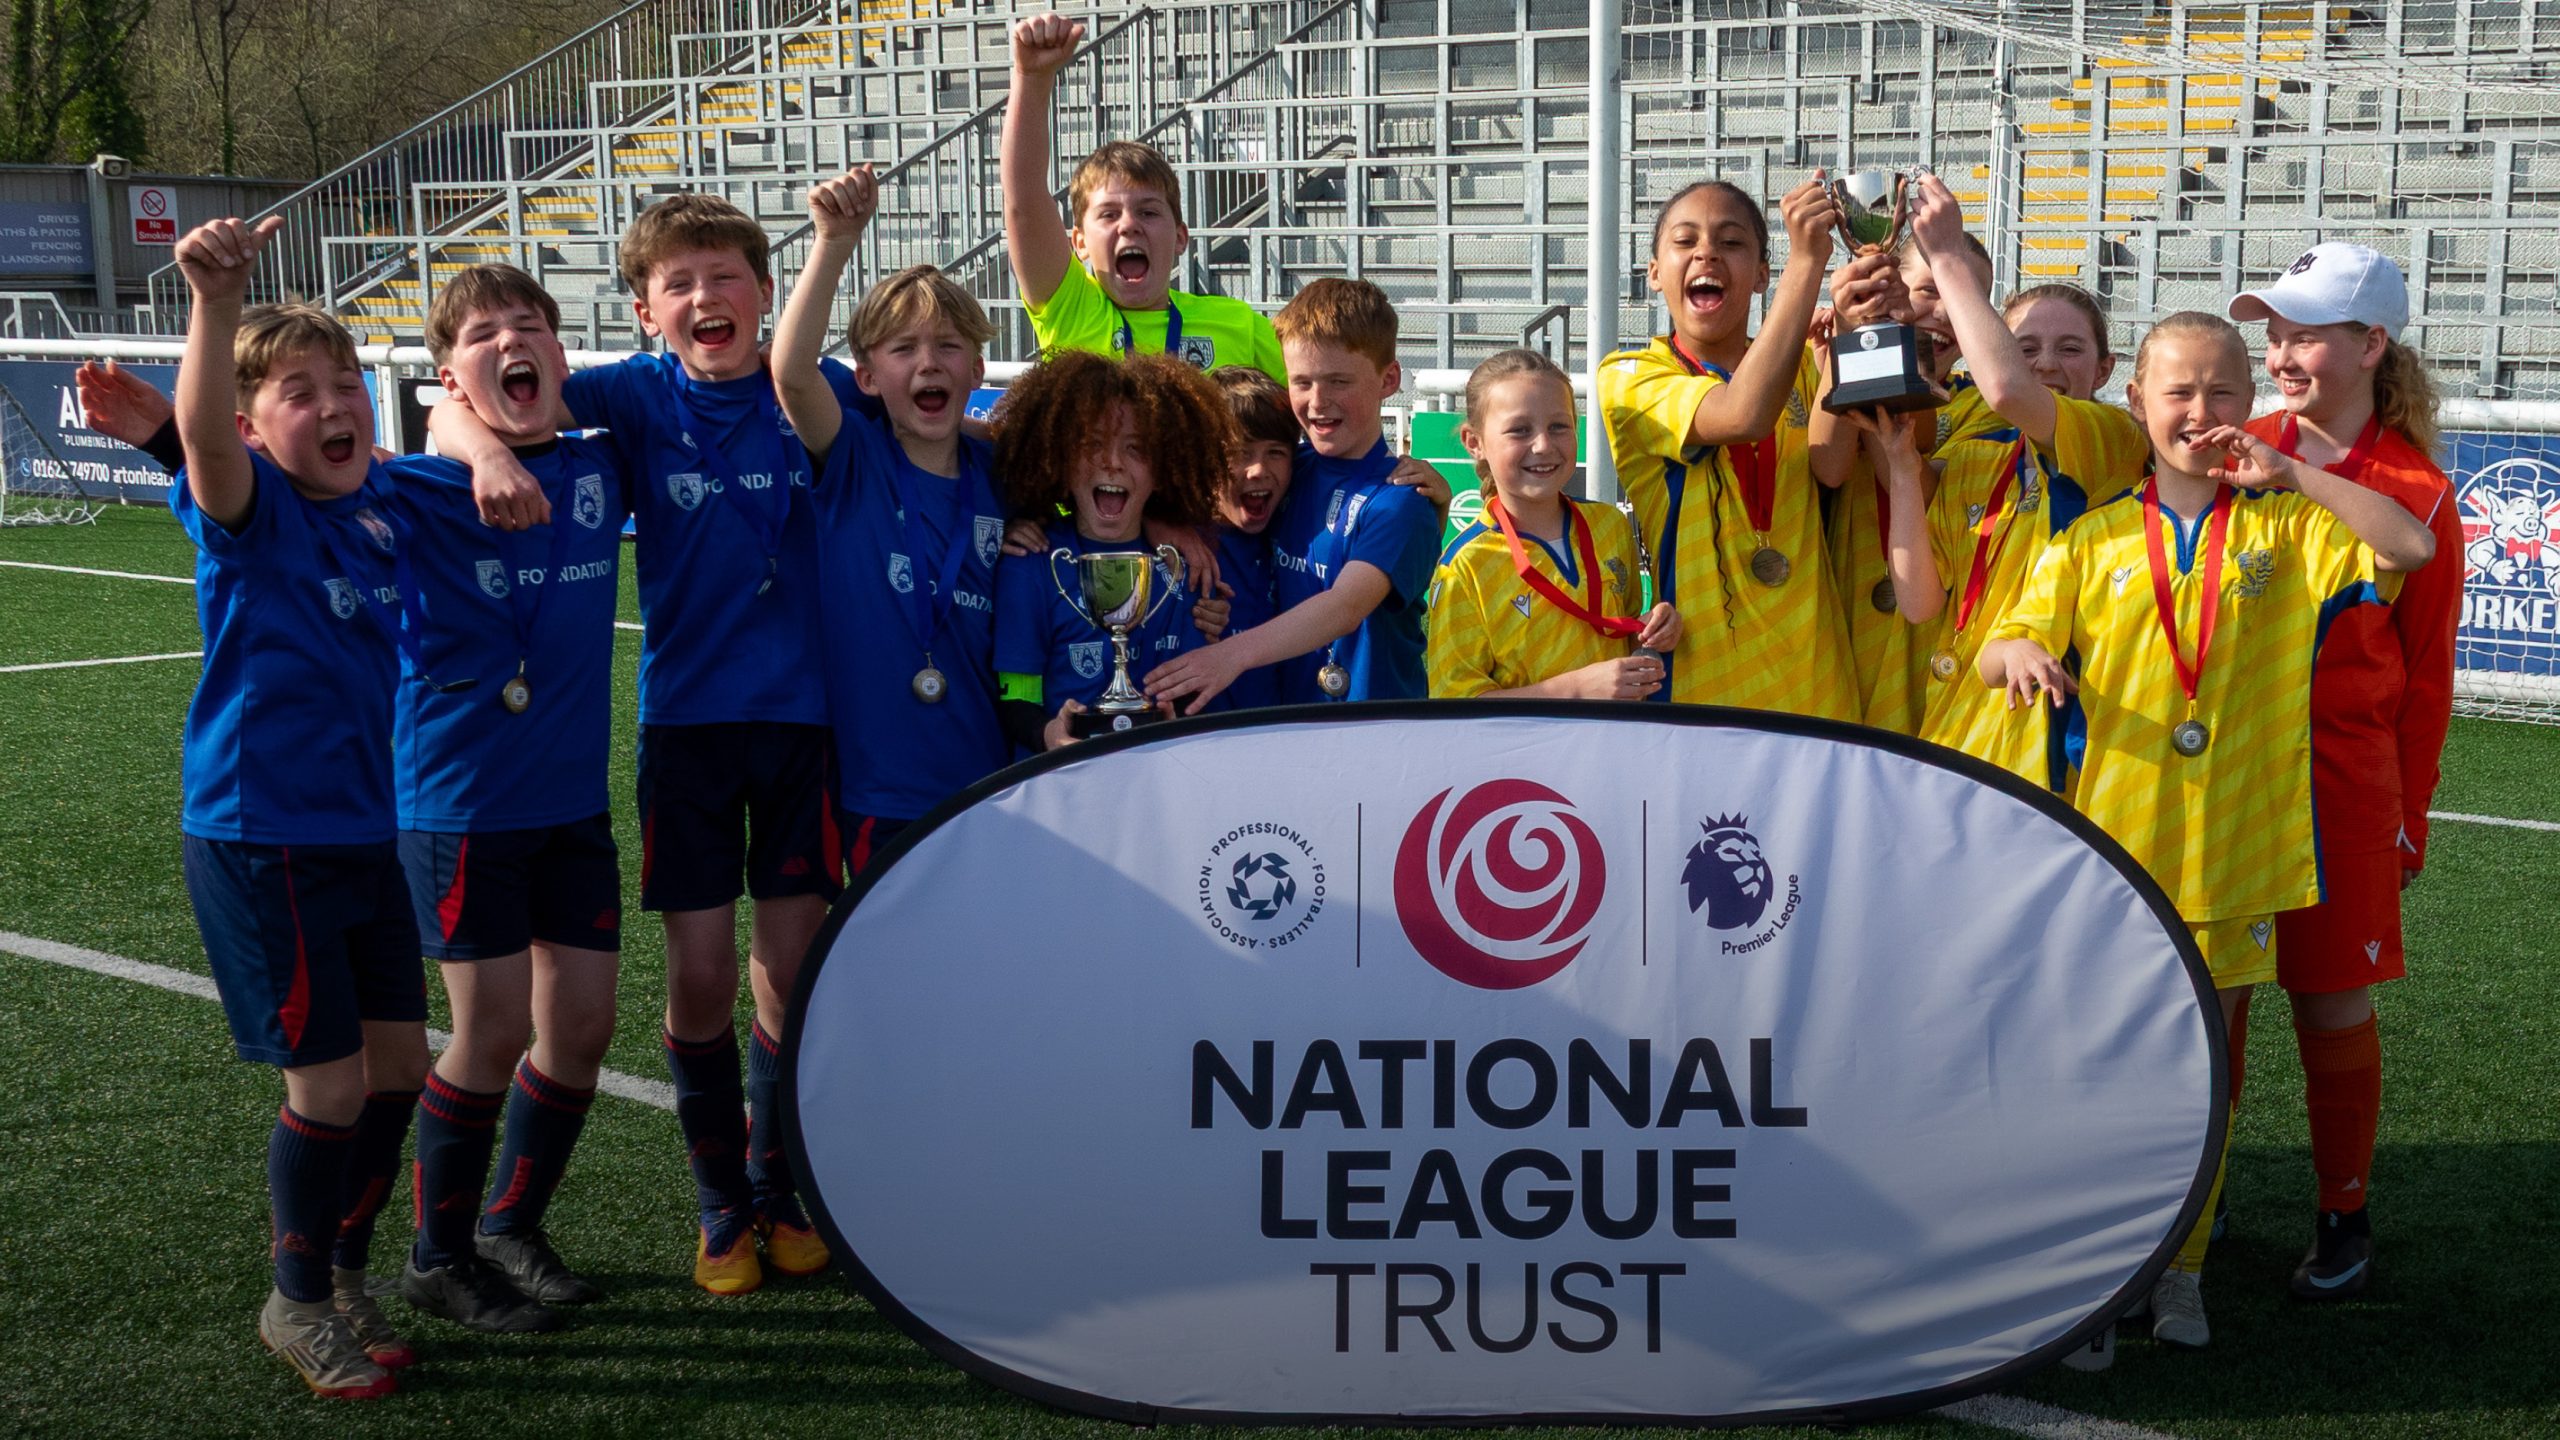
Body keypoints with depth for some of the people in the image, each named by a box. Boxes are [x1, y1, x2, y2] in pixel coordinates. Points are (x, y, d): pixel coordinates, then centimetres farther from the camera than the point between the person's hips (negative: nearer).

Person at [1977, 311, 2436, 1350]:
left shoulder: (2285, 526, 4)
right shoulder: (2095, 540, 4)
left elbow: (2411, 547, -10)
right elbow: (1993, 657, 2)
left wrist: (2291, 475, -13)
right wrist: (2019, 652, -22)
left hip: (2237, 846, 0)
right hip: (2118, 836, 0)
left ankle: (2183, 1265, 19)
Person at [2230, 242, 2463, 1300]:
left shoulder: (2418, 494, -4)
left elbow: (2424, 675, 1)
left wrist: (2407, 816, 2)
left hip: (2339, 776, -3)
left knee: (2332, 1002, 4)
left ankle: (2345, 1217, 21)